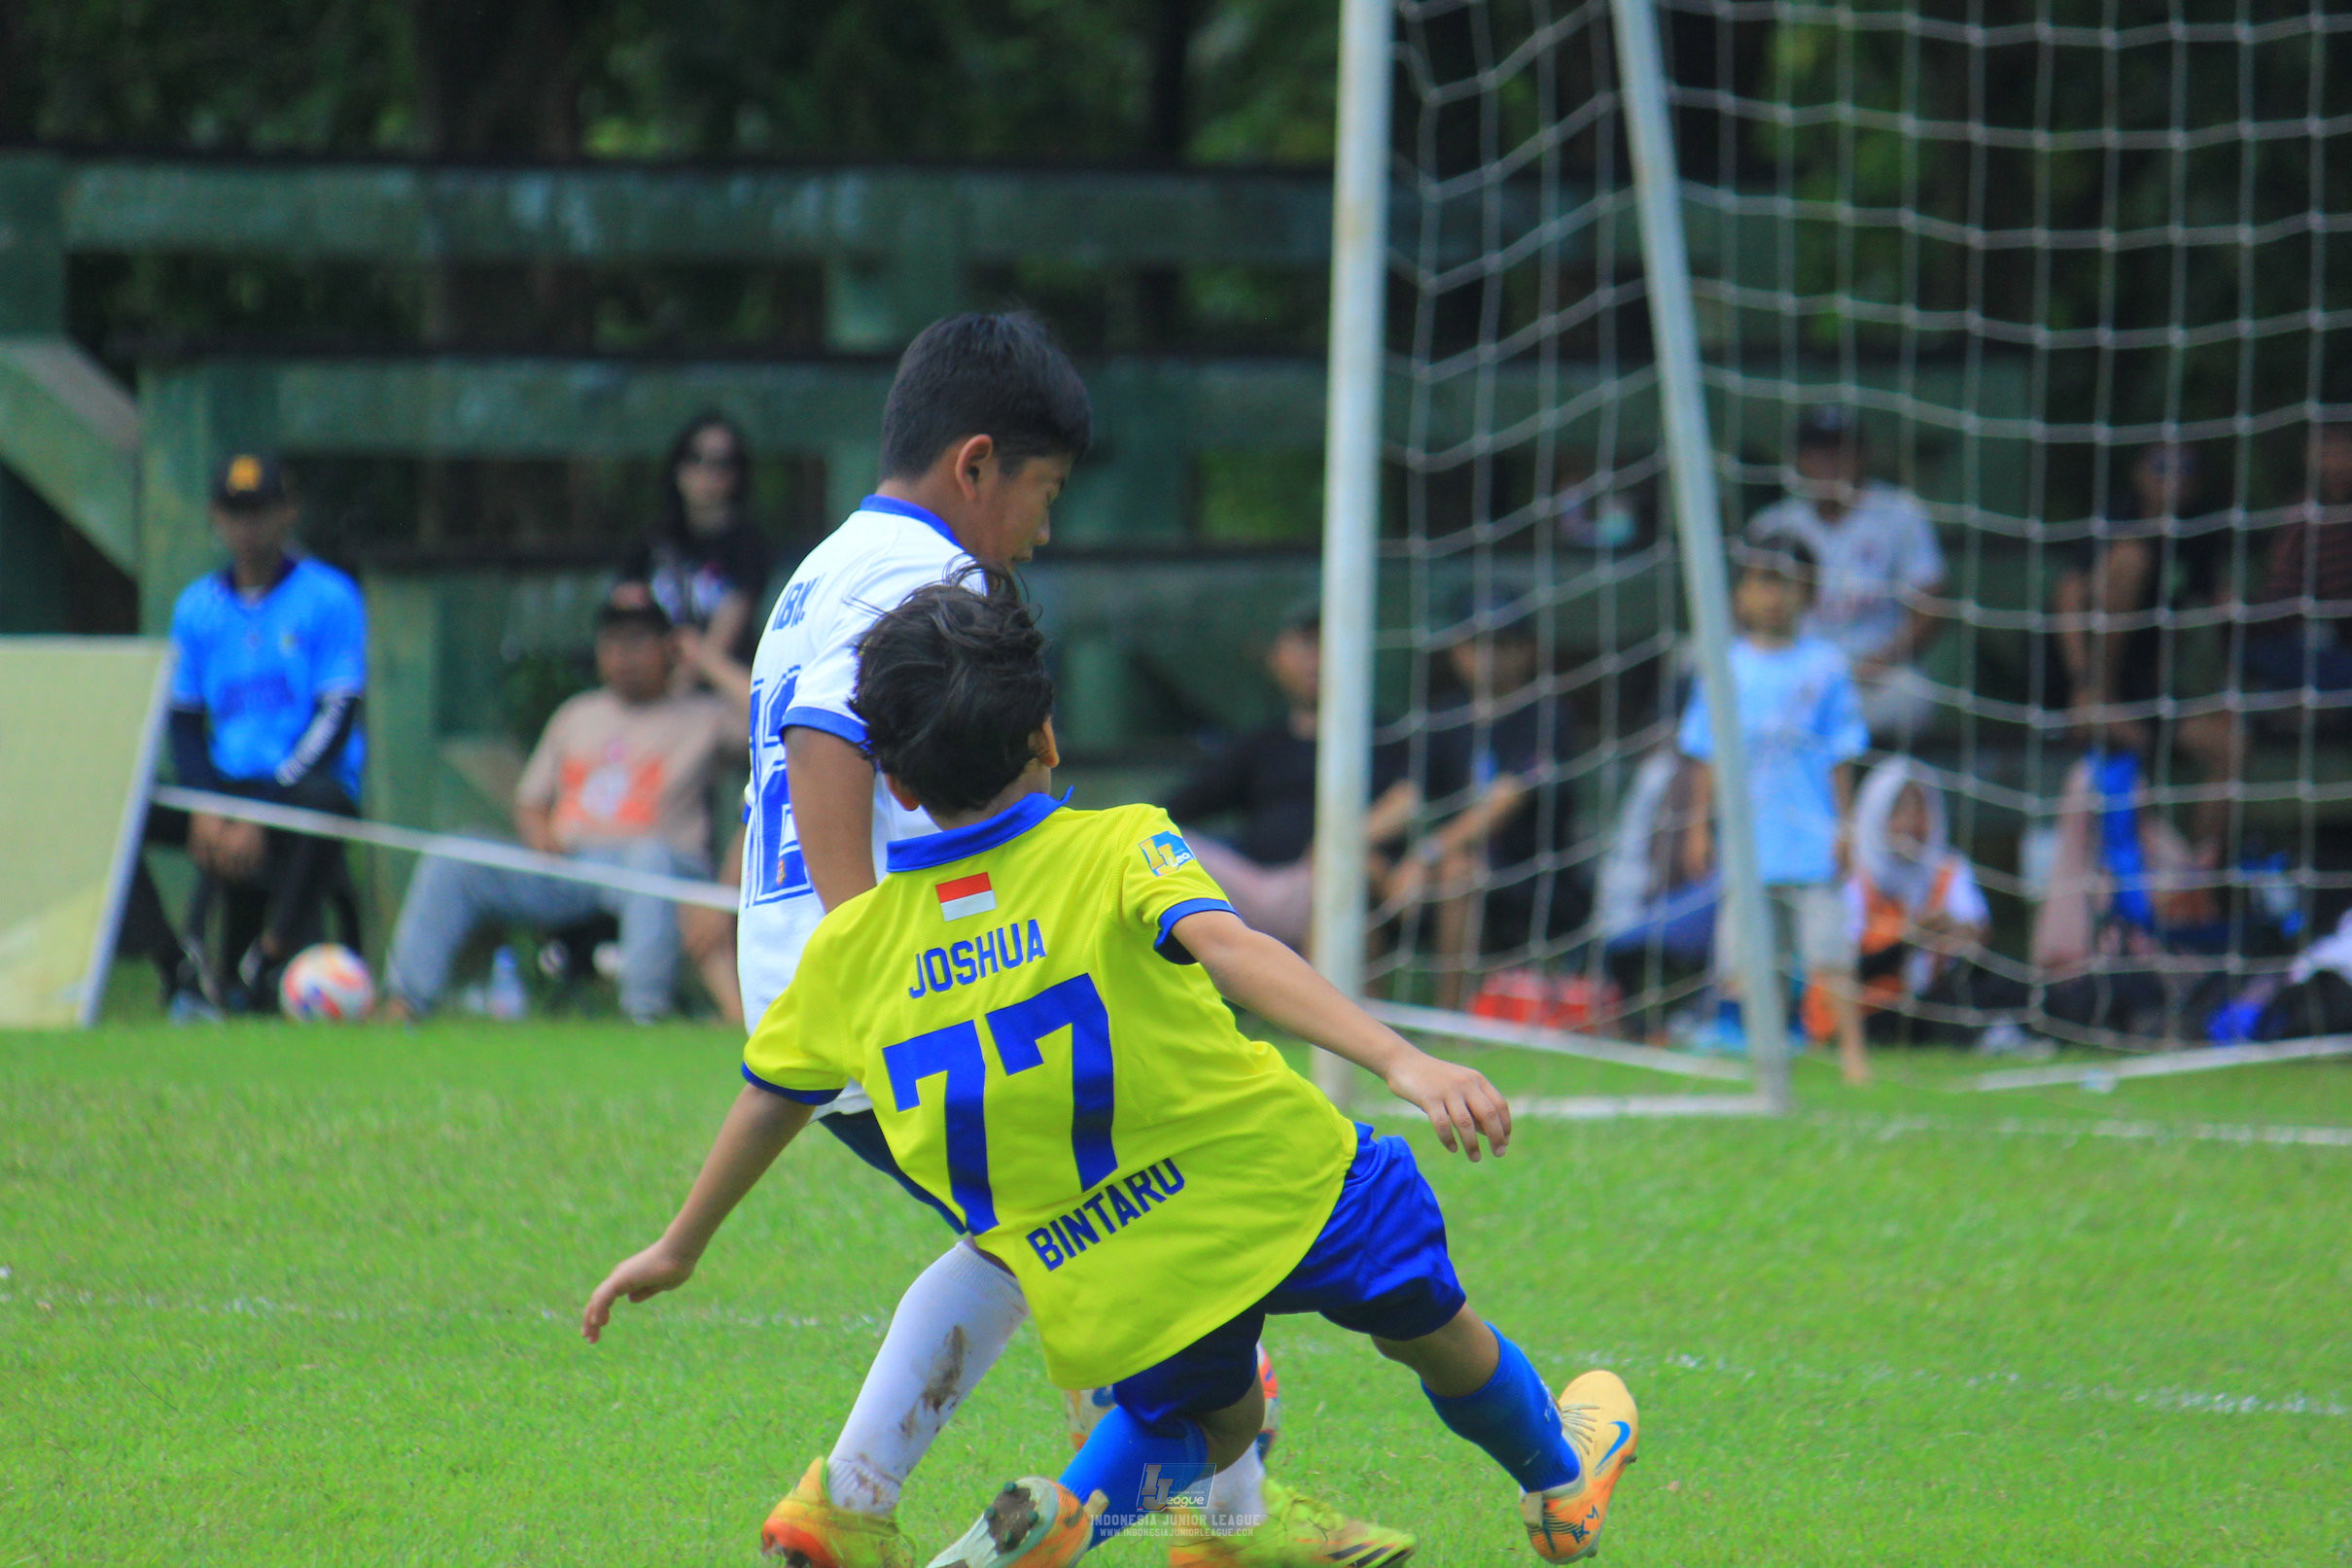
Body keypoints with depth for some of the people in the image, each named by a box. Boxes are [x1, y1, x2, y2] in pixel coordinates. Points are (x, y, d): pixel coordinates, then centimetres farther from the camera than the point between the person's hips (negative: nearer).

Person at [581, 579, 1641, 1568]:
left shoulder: (852, 948, 5)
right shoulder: (1117, 851, -7)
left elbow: (769, 1099, 19)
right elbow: (1224, 948, -26)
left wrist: (680, 1248, 35)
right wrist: (1399, 1060, -36)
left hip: (1110, 1299, 3)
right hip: (1275, 1183, -3)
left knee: (1211, 1418, 30)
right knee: (1433, 1331, 26)